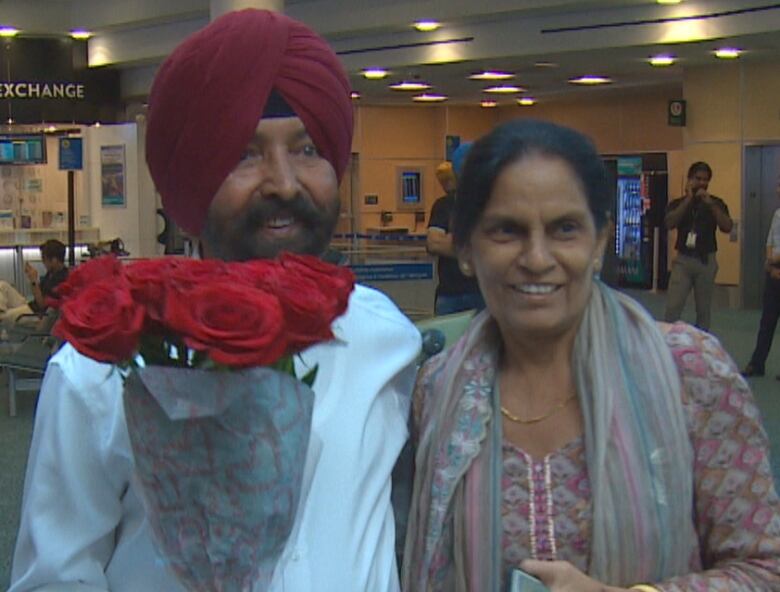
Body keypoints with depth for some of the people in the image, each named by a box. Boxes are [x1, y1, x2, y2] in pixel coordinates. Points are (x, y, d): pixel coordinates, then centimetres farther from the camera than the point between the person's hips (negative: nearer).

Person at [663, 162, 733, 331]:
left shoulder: (716, 203, 5)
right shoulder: (678, 203, 5)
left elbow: (727, 227, -9)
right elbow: (670, 223, -14)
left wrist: (710, 203, -15)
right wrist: (688, 199, -13)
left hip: (706, 261, 1)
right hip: (683, 260, 0)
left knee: (704, 310, 5)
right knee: (672, 308, -7)